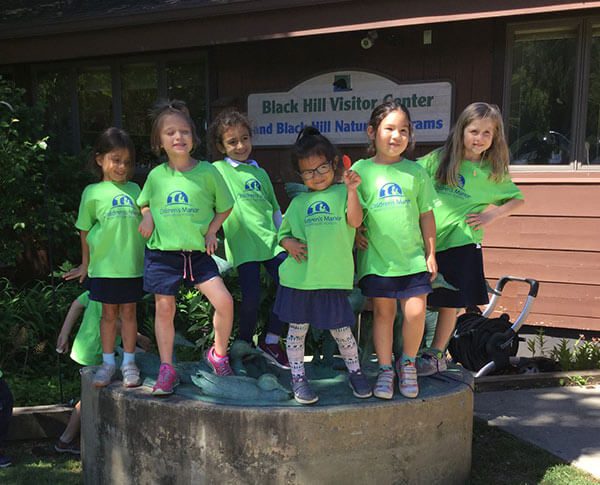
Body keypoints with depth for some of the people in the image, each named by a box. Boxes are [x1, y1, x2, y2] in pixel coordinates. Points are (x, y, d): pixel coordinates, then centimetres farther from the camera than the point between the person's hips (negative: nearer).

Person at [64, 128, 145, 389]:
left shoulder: (134, 189, 7)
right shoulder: (93, 192, -1)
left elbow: (144, 222, 14)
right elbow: (85, 230, 6)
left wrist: (148, 258, 11)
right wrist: (85, 264, 11)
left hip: (133, 264, 2)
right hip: (104, 266, -2)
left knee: (128, 312, 8)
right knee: (109, 313, 7)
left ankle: (129, 362, 18)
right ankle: (108, 362, 19)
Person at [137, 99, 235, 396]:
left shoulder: (207, 172, -4)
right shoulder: (156, 176, 0)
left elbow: (225, 207, 8)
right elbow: (145, 202, 20)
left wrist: (211, 231, -3)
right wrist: (147, 216, -1)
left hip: (198, 253, -1)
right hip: (162, 253, 1)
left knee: (224, 301, -10)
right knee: (164, 308, 4)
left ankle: (218, 354, 15)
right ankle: (167, 368, 18)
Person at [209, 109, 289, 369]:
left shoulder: (260, 173, 18)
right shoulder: (218, 170, 4)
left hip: (271, 240, 4)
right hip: (243, 244, -4)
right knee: (251, 298, -7)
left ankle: (270, 341, 12)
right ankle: (244, 346, 16)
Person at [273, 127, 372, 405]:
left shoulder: (342, 193, 6)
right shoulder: (298, 202, 12)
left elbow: (355, 220, -10)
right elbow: (284, 234, 18)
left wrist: (351, 190, -19)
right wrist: (289, 244, -4)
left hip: (333, 278, -2)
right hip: (298, 277, 3)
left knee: (341, 330, 6)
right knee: (297, 329, 9)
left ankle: (355, 372, 28)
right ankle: (298, 377, 24)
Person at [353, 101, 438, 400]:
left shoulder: (415, 172, 4)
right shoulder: (361, 169, -1)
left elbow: (426, 215, 9)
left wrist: (431, 253, 7)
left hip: (413, 257, 1)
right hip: (377, 257, -1)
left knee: (416, 312, -3)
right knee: (383, 312, 7)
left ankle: (407, 363, 22)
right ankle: (385, 369, 22)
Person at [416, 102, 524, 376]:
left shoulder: (494, 171, 4)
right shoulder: (439, 159, 3)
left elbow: (518, 199, 13)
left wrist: (493, 214, -3)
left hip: (461, 243, -1)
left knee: (448, 303, 6)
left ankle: (436, 356, 21)